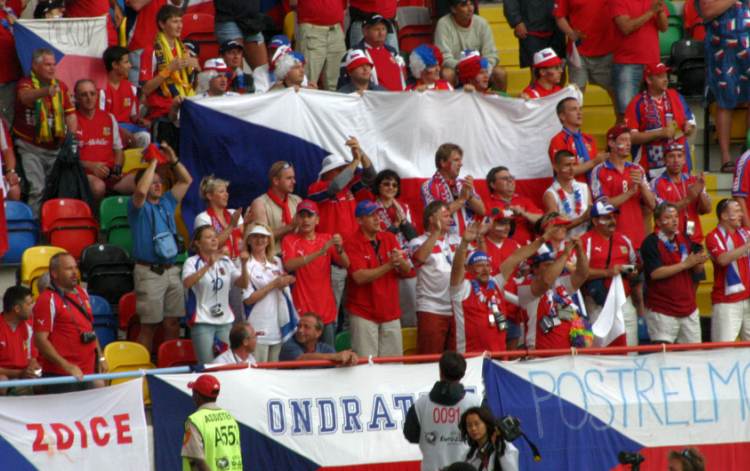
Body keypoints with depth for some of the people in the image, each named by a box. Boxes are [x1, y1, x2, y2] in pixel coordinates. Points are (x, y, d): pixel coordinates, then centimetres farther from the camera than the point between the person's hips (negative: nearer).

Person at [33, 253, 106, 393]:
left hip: (86, 373, 8)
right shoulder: (48, 301, -11)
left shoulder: (82, 293, 15)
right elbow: (40, 340, -17)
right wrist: (67, 366, -22)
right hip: (60, 375, -8)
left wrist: (100, 358, 20)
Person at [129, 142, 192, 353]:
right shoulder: (139, 207, -1)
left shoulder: (167, 203, 17)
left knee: (173, 322, 4)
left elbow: (186, 180, 19)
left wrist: (173, 159, 6)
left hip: (171, 270, 6)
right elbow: (141, 191, -24)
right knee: (149, 324, -7)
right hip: (149, 271, -6)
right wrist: (153, 163, -16)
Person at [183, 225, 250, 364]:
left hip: (226, 321, 5)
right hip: (203, 322, -5)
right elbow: (187, 283, -24)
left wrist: (244, 265, -13)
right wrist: (208, 265, -33)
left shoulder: (225, 261, 10)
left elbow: (243, 284, 4)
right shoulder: (192, 262, -4)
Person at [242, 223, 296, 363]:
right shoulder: (246, 265, -5)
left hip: (279, 328, 5)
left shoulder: (277, 262, 13)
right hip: (258, 330, -5)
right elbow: (248, 299, -11)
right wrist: (274, 284, -11)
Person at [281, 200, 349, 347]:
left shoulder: (327, 239, 10)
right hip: (302, 310, -4)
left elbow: (346, 264, -1)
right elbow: (289, 265, -19)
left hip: (326, 311, 4)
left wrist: (339, 249, -23)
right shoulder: (290, 240, -1)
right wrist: (319, 252, -28)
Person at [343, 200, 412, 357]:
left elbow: (407, 271, 6)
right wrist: (389, 265, -25)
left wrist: (400, 261, -17)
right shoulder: (352, 244, -8)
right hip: (364, 313, -5)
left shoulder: (389, 238, 9)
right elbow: (360, 277, -20)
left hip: (390, 312, 5)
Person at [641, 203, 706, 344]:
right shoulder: (651, 243, -9)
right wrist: (685, 264, -20)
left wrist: (699, 262, -12)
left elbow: (697, 271, 13)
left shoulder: (685, 240, 10)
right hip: (662, 311, -6)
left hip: (689, 310, 6)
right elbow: (655, 273, -20)